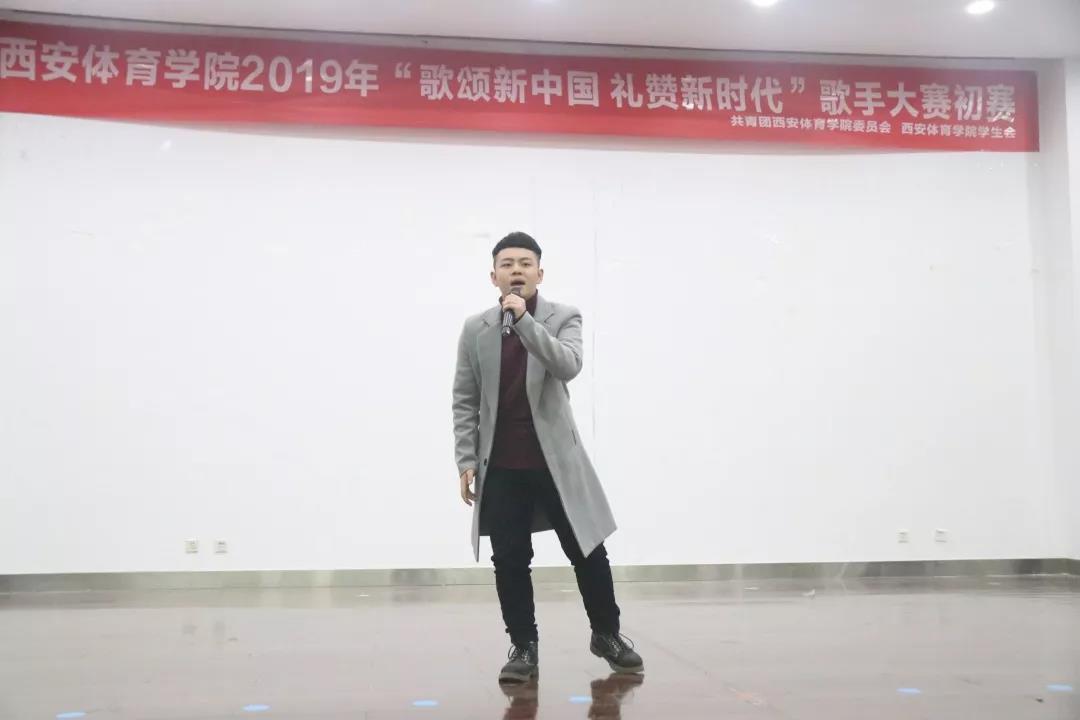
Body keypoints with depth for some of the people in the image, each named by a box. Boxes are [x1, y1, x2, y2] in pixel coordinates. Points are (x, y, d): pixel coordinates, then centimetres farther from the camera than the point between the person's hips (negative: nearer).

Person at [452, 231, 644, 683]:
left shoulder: (563, 318, -2)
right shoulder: (475, 329, 4)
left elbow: (568, 366, -21)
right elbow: (465, 400, 5)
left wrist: (524, 320, -27)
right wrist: (466, 460, -2)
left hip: (556, 459, -1)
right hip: (500, 466, 1)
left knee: (587, 551, 7)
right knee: (510, 559, 4)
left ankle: (606, 634, 27)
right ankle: (523, 646, 19)